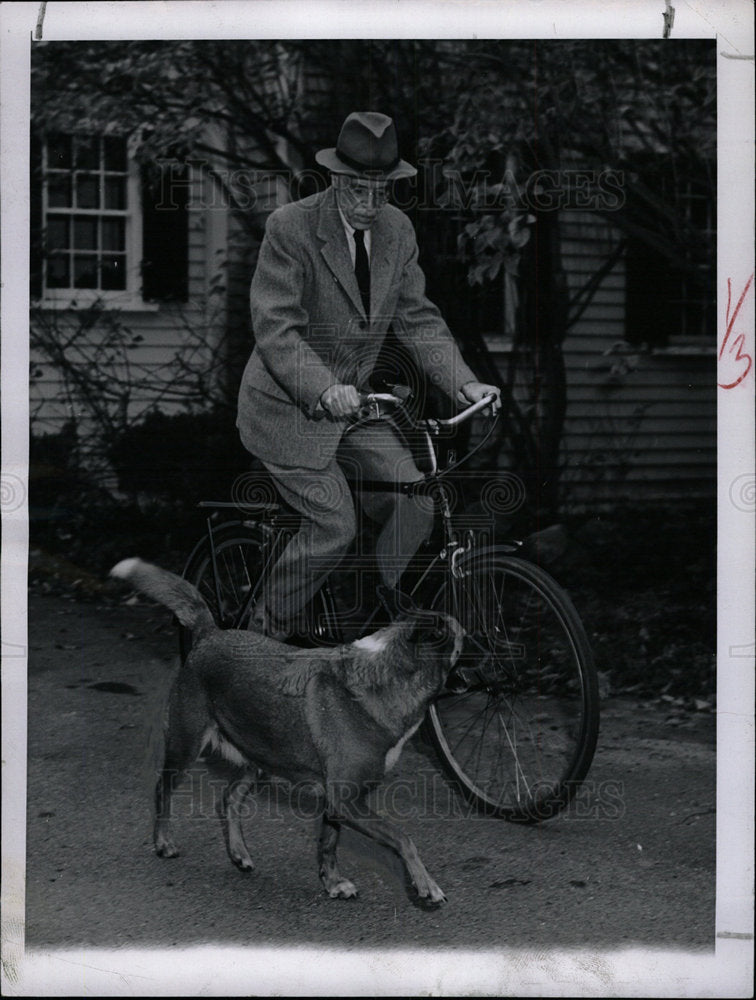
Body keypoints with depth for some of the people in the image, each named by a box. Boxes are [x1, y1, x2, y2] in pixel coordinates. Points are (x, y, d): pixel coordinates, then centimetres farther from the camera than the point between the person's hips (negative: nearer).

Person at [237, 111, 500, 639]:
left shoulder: (398, 230, 1)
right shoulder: (291, 227, -17)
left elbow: (418, 317, 5)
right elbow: (275, 327, -22)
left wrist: (464, 382, -10)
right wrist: (323, 390, -36)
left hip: (353, 402, 6)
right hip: (290, 405, -6)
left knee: (414, 508, -5)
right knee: (335, 526, -11)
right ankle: (268, 632, 11)